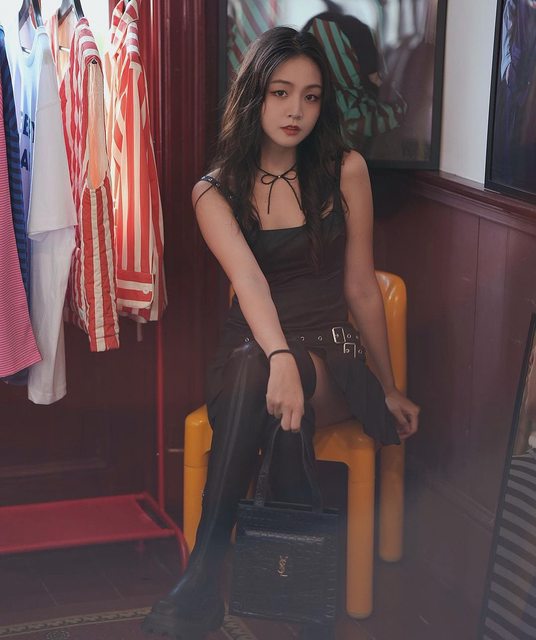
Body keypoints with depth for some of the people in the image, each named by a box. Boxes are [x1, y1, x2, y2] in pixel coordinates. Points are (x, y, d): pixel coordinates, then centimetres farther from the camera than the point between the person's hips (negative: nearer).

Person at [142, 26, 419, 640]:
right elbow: (248, 280, -20)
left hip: (333, 359, 0)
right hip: (248, 355, 0)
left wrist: (390, 388, 12)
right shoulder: (215, 192, 0)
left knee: (262, 380, -37)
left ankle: (203, 578, -35)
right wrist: (280, 358, -40)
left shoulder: (345, 171, 2)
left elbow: (361, 288, 8)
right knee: (266, 378, -38)